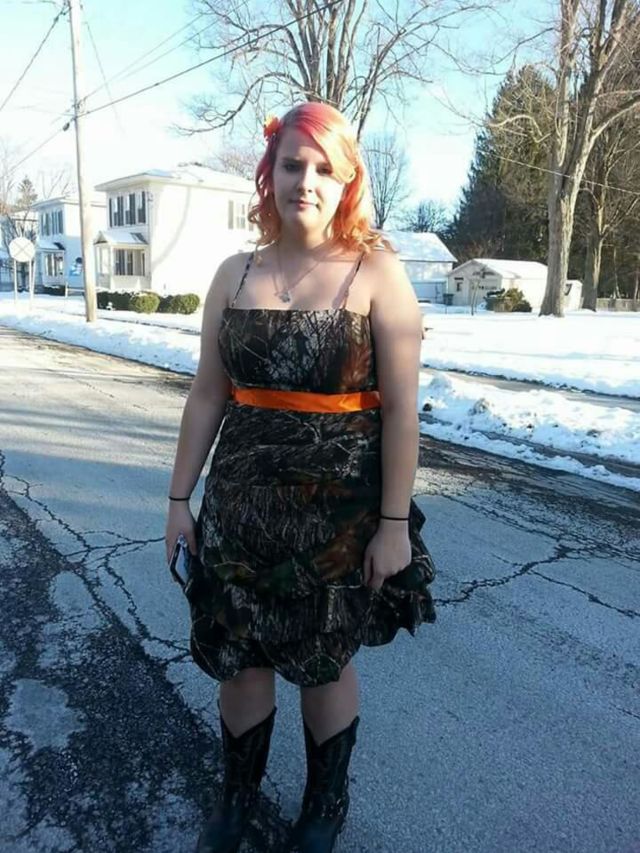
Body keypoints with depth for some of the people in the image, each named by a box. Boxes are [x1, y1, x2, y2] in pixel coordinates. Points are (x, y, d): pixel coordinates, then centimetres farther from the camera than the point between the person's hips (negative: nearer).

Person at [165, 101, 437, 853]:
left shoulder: (377, 273, -7)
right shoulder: (234, 274, 4)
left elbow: (401, 409, -9)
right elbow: (207, 395, 6)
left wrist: (395, 522, -10)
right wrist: (180, 496, 7)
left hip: (341, 508, -3)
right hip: (243, 498, 4)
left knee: (325, 663, 14)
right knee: (237, 654, 14)